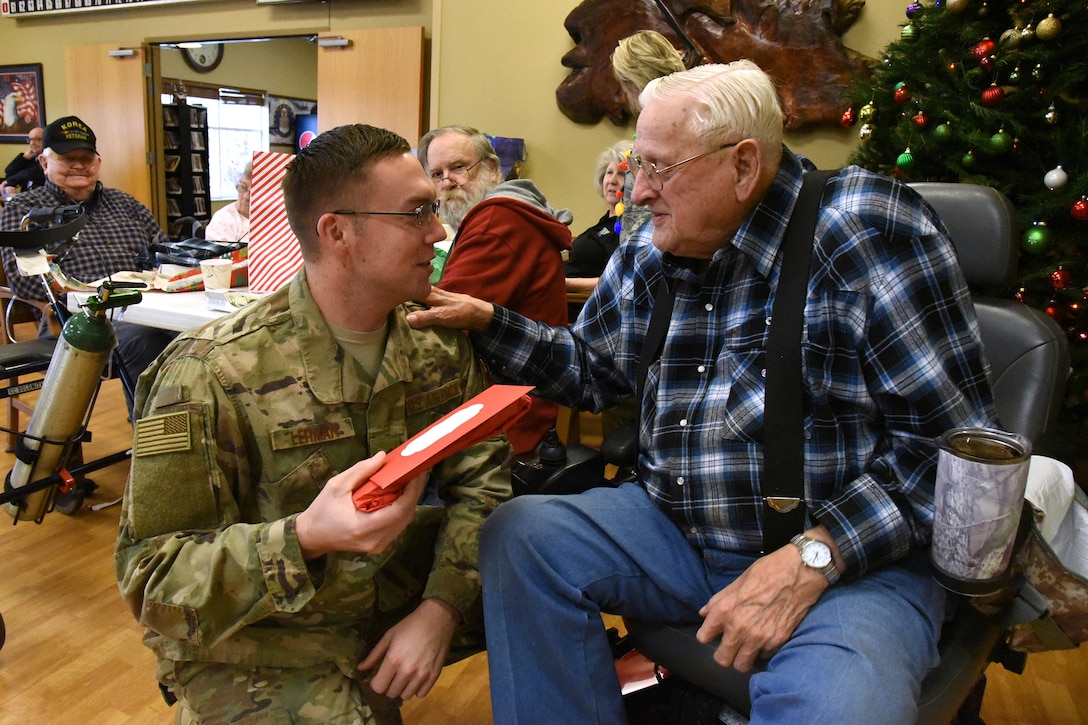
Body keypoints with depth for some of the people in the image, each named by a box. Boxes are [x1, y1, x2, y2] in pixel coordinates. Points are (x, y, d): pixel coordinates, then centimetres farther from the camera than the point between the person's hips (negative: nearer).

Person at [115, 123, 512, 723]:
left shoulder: (439, 337, -3)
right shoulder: (210, 375, -21)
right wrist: (304, 539, -36)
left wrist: (442, 606, -19)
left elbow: (479, 478, -3)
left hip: (404, 593, 5)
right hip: (258, 642, -5)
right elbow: (149, 576, -17)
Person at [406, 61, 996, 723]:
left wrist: (811, 558, -23)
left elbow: (954, 437, -15)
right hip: (677, 530, 6)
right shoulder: (648, 255, 6)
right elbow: (591, 366, 20)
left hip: (855, 556, -5)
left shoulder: (868, 230, -14)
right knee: (517, 535, -9)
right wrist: (484, 320, 5)